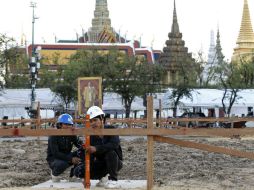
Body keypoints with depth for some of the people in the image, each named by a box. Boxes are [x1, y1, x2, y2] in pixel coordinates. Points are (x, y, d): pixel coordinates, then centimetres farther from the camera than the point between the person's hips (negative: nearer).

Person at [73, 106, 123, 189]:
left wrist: (96, 148, -46)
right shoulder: (91, 136, -4)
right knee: (78, 171, -15)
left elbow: (115, 144, -36)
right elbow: (90, 157, -10)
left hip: (116, 163, -4)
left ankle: (113, 180, -24)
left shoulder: (111, 129, -15)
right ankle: (104, 177, -1)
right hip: (100, 164, 4)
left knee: (111, 152, -37)